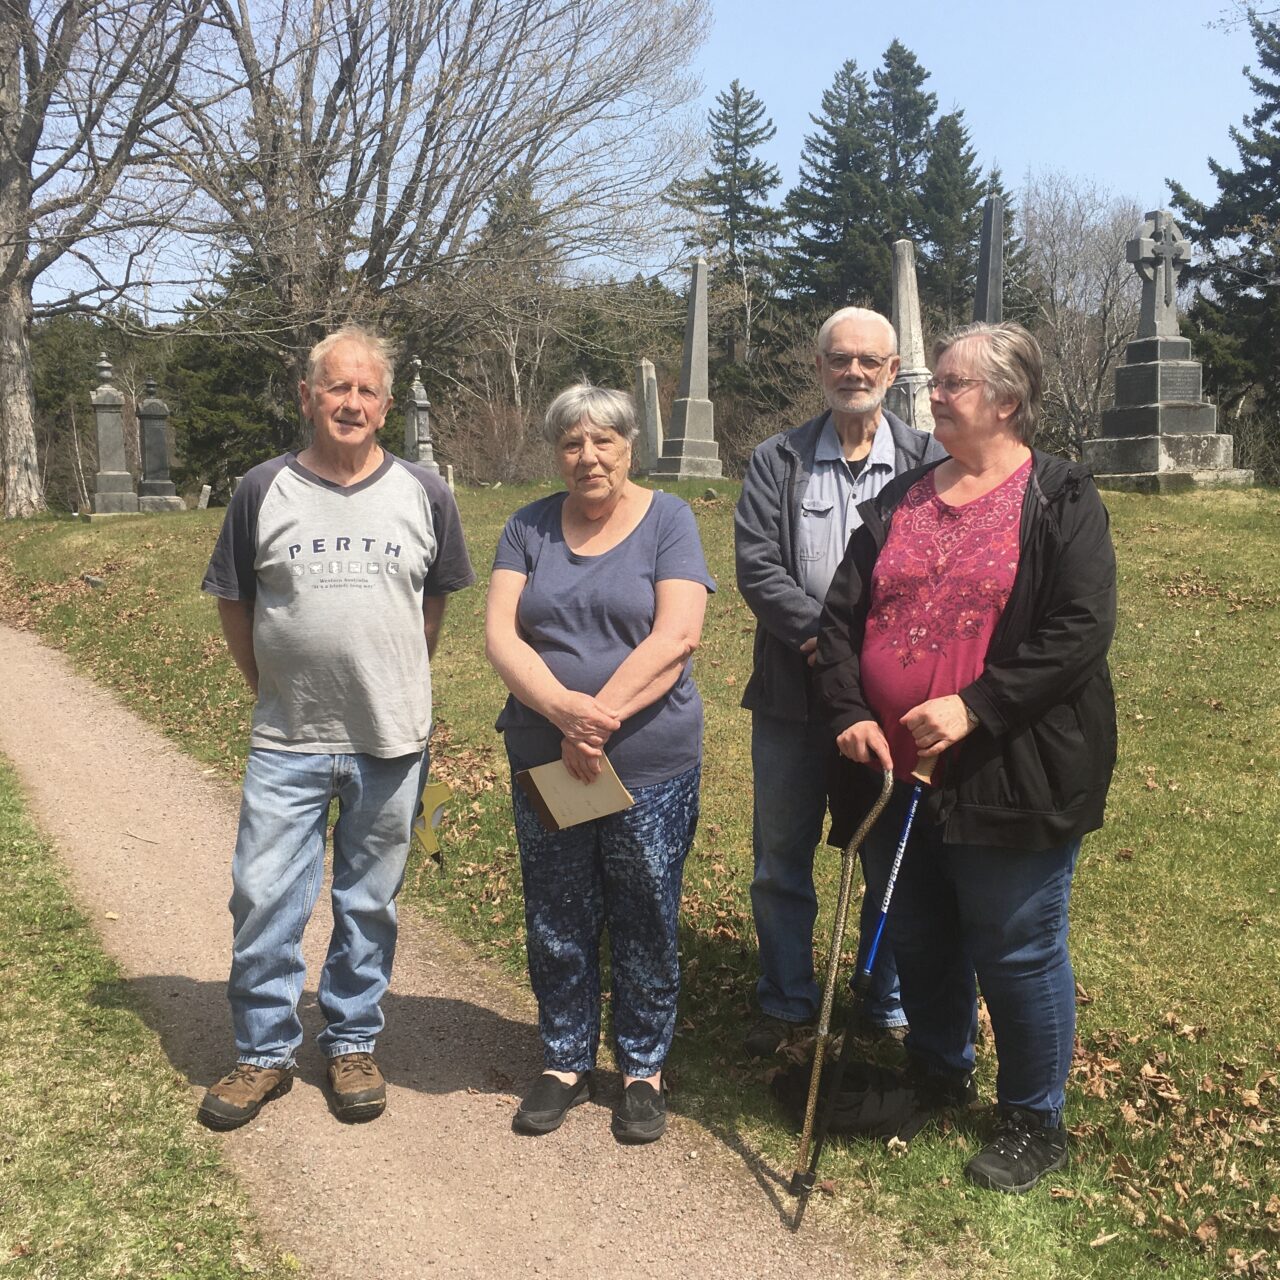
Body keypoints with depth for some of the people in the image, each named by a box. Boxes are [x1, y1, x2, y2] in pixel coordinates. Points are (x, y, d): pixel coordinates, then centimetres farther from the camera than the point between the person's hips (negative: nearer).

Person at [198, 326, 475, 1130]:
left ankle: (353, 1043, 29)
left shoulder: (423, 495, 0)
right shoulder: (265, 492, -2)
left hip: (392, 742, 0)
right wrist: (271, 685, 4)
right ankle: (264, 1054, 21)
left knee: (370, 904, 12)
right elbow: (234, 602, 7)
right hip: (287, 742, 0)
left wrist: (398, 684, 8)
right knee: (264, 899, 3)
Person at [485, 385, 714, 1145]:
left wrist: (599, 718, -20)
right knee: (557, 926, 13)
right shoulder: (530, 528, 4)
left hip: (652, 768, -3)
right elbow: (501, 636, -6)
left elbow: (676, 636, -15)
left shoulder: (667, 520, -3)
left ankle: (644, 1069, 28)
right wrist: (565, 709, -22)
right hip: (545, 766, 3)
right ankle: (567, 1063, 32)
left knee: (645, 928, 10)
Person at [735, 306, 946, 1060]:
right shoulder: (778, 461, 6)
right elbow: (757, 566, -4)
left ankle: (893, 1007, 28)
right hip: (793, 693, 2)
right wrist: (822, 635, -17)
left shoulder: (928, 461, 1)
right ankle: (786, 1002, 29)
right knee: (781, 857, 11)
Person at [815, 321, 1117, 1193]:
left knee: (1018, 951, 6)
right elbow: (843, 613, 6)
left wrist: (974, 707, -23)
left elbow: (1079, 630, -16)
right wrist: (852, 713, -9)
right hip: (897, 773, 6)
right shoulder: (900, 501, 10)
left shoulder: (1060, 500, -6)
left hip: (1010, 777, -5)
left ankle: (1035, 1121, 27)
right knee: (917, 940, 19)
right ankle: (938, 1074, 44)